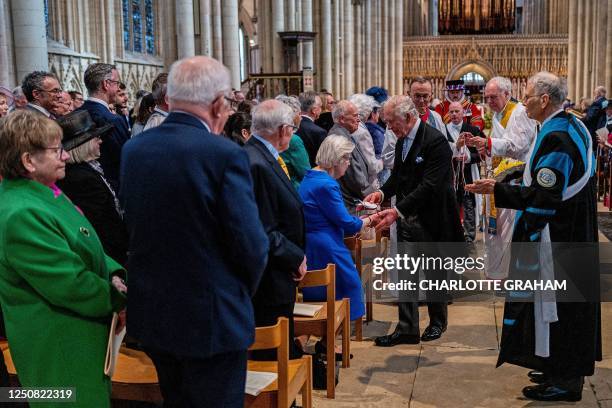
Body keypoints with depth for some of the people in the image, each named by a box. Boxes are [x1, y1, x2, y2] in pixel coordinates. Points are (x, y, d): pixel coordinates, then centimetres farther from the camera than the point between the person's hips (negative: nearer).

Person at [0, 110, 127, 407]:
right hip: (59, 347, -9)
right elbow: (72, 285, -26)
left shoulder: (42, 191, 4)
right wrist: (121, 297, -13)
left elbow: (83, 248, 12)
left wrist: (113, 275, -4)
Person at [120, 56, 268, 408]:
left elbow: (133, 223, 5)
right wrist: (242, 293, 3)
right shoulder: (225, 154, -19)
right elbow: (251, 245, -17)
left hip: (150, 311, 6)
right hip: (209, 315, -6)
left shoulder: (133, 149, 0)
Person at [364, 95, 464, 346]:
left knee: (434, 274, 10)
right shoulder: (402, 140, 6)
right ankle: (407, 330, 14)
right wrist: (382, 193, -4)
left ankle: (438, 322, 31)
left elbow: (429, 186, -26)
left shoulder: (435, 141, -19)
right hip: (407, 218, 7)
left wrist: (397, 211, -30)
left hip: (431, 220, -7)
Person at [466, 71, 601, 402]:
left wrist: (497, 190, -19)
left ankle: (563, 381, 13)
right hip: (576, 235, 10)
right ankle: (568, 370, 32)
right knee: (570, 298, 18)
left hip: (556, 239, -10)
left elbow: (542, 199, -25)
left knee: (553, 301, 1)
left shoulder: (555, 137, -23)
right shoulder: (574, 126, 8)